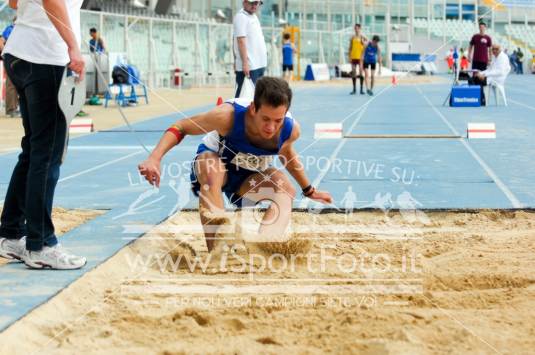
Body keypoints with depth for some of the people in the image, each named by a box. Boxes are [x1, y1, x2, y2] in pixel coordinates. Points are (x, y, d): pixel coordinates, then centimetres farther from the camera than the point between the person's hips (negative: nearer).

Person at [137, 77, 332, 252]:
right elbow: (180, 127, -24)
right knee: (211, 171, -39)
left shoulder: (291, 129, -24)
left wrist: (309, 191, 16)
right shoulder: (228, 116, -37)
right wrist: (154, 159, -38)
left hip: (249, 176, 4)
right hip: (213, 159, -3)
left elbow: (287, 153, 3)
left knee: (286, 191, -26)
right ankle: (216, 253, -43)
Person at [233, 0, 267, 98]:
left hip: (259, 64, 9)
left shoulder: (254, 17, 17)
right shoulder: (241, 17, -10)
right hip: (248, 66, -9)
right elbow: (241, 40, -17)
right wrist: (245, 63, -23)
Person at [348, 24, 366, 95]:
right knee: (353, 73, 3)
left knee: (361, 72, -6)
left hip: (360, 57, -3)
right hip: (353, 57, 3)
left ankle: (362, 89, -3)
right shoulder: (353, 37, 9)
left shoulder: (362, 37, 1)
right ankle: (354, 89, 9)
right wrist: (349, 57, 5)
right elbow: (350, 48, 11)